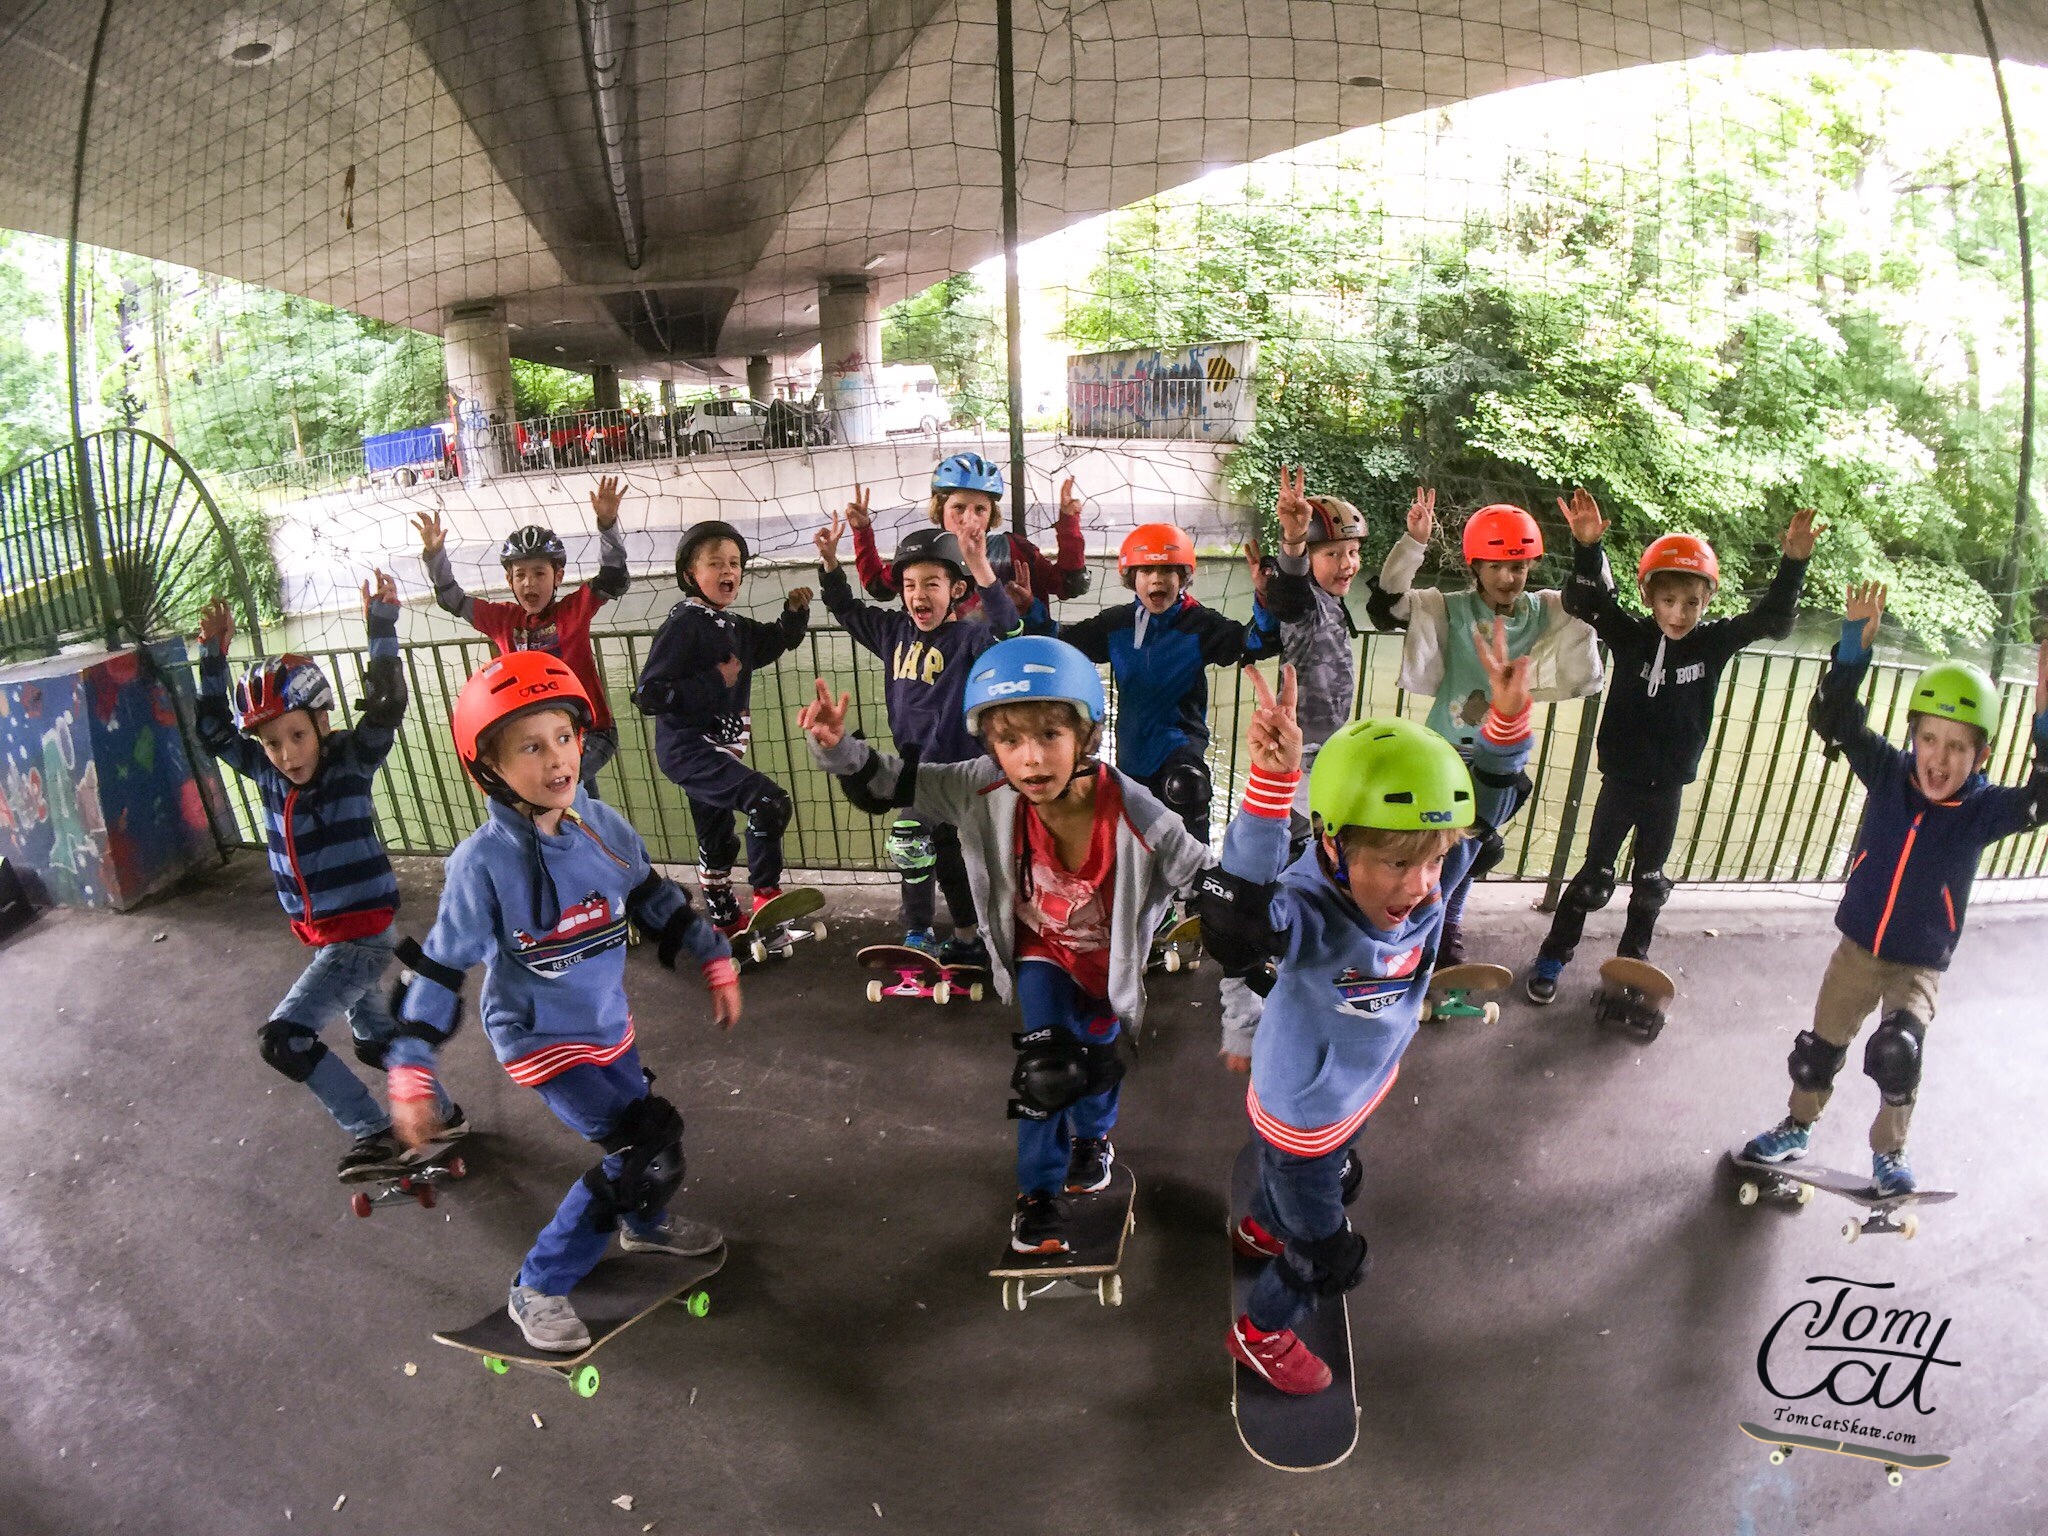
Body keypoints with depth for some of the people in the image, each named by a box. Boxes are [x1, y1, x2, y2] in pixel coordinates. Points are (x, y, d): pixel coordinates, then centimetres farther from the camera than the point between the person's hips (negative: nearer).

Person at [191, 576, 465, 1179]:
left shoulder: (351, 761, -16)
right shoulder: (267, 771, 0)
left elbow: (386, 709, -30)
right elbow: (213, 730, 9)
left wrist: (381, 626, -37)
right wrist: (214, 656, 0)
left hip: (363, 934, -8)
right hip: (321, 935, 8)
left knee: (281, 1038, -14)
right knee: (374, 1038, 22)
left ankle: (374, 1133, -3)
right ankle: (439, 1113, 42)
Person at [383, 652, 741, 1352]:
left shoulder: (604, 826, -11)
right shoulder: (483, 861, -24)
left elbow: (658, 902, 4)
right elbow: (441, 967, -17)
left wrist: (716, 963, 9)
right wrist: (412, 1074, -16)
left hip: (607, 1024, 6)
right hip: (539, 1038, -6)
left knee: (645, 1133, 22)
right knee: (649, 1151, -12)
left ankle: (644, 1223, 55)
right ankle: (538, 1288, 7)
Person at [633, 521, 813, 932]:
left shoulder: (736, 627, 7)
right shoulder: (683, 625, -16)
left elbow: (777, 641, 26)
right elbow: (648, 694, -23)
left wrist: (794, 612, 5)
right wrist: (716, 681, -24)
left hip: (717, 749, 9)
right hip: (687, 748, -9)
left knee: (718, 840, 21)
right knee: (769, 801, -23)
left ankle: (725, 920, 37)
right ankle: (767, 895, -9)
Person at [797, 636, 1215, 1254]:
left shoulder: (1134, 816, -37)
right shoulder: (986, 790, -31)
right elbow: (891, 784, -22)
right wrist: (836, 748, -40)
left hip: (1108, 959, 0)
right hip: (1042, 950, 0)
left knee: (1096, 1066, 21)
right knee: (1048, 1070, -15)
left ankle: (1092, 1137, 58)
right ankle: (1040, 1193, 15)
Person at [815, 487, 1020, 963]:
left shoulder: (967, 637, -15)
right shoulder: (895, 631, 4)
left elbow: (1005, 630, -36)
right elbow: (846, 610, 16)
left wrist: (980, 566, -45)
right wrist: (830, 560, 3)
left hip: (955, 762, -7)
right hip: (916, 761, 8)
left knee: (909, 839, -11)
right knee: (946, 853, 18)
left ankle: (919, 936, 8)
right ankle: (968, 940, 33)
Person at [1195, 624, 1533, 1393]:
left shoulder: (1429, 885, -24)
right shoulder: (1312, 915, -43)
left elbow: (1481, 803, -11)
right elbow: (1238, 917, -65)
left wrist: (1507, 717, -30)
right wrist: (1272, 777, -75)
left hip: (1357, 1091, 7)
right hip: (1300, 1115, -7)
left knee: (1334, 1184, 36)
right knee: (1332, 1257, 15)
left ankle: (1259, 1230, 68)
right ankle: (1259, 1334, 46)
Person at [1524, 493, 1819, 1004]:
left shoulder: (1715, 642, -6)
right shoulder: (1629, 634, -12)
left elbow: (1770, 619, -13)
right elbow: (1585, 601, -26)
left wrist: (1793, 564, -27)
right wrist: (1587, 546, -42)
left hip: (1668, 789, 2)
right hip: (1620, 782, -2)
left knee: (1650, 884, 17)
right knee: (1594, 876, 8)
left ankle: (1632, 962, 35)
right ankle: (1552, 957, 23)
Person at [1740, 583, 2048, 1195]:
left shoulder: (1983, 808, -15)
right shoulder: (1889, 774, -10)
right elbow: (1835, 719, -16)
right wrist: (1856, 643, -29)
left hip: (1920, 964, -2)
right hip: (1858, 946, 2)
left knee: (1898, 1051, -21)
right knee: (1820, 1047, 13)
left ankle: (1889, 1151, 5)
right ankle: (1797, 1127, 38)